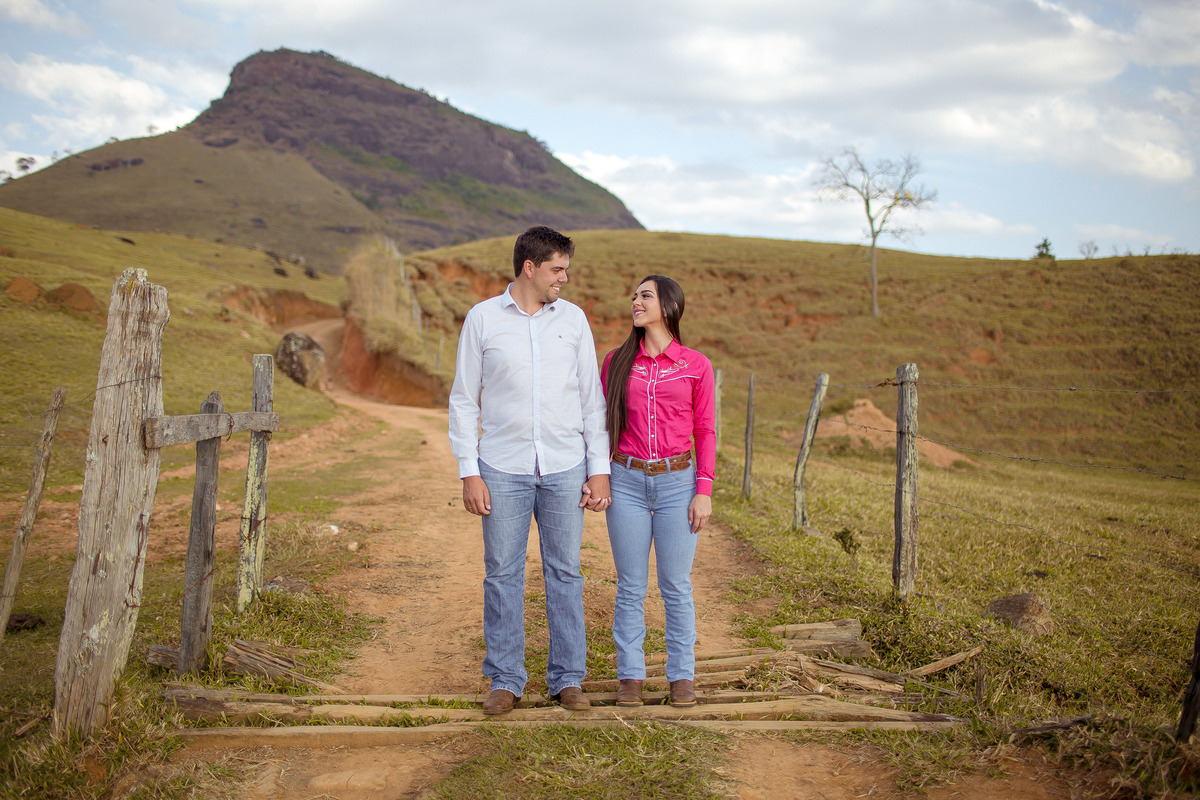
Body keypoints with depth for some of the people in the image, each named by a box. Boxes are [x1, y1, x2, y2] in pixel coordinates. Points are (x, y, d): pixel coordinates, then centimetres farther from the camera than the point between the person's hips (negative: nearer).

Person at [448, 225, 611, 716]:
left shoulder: (573, 318, 5)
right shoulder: (482, 319, 0)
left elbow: (592, 399, 7)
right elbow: (464, 401, 2)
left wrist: (599, 469, 1)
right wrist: (469, 472, -5)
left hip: (565, 469, 2)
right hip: (504, 468, -1)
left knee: (565, 573, 7)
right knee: (502, 574, 5)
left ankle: (567, 678, 19)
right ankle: (505, 680, 18)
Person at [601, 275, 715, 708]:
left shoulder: (696, 366, 1)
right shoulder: (617, 362, 5)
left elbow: (705, 432, 3)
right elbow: (603, 424, 9)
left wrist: (704, 491, -4)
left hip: (677, 481, -1)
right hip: (627, 482, 1)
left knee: (677, 585, 5)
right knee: (630, 585, 6)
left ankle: (681, 676, 17)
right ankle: (630, 675, 17)